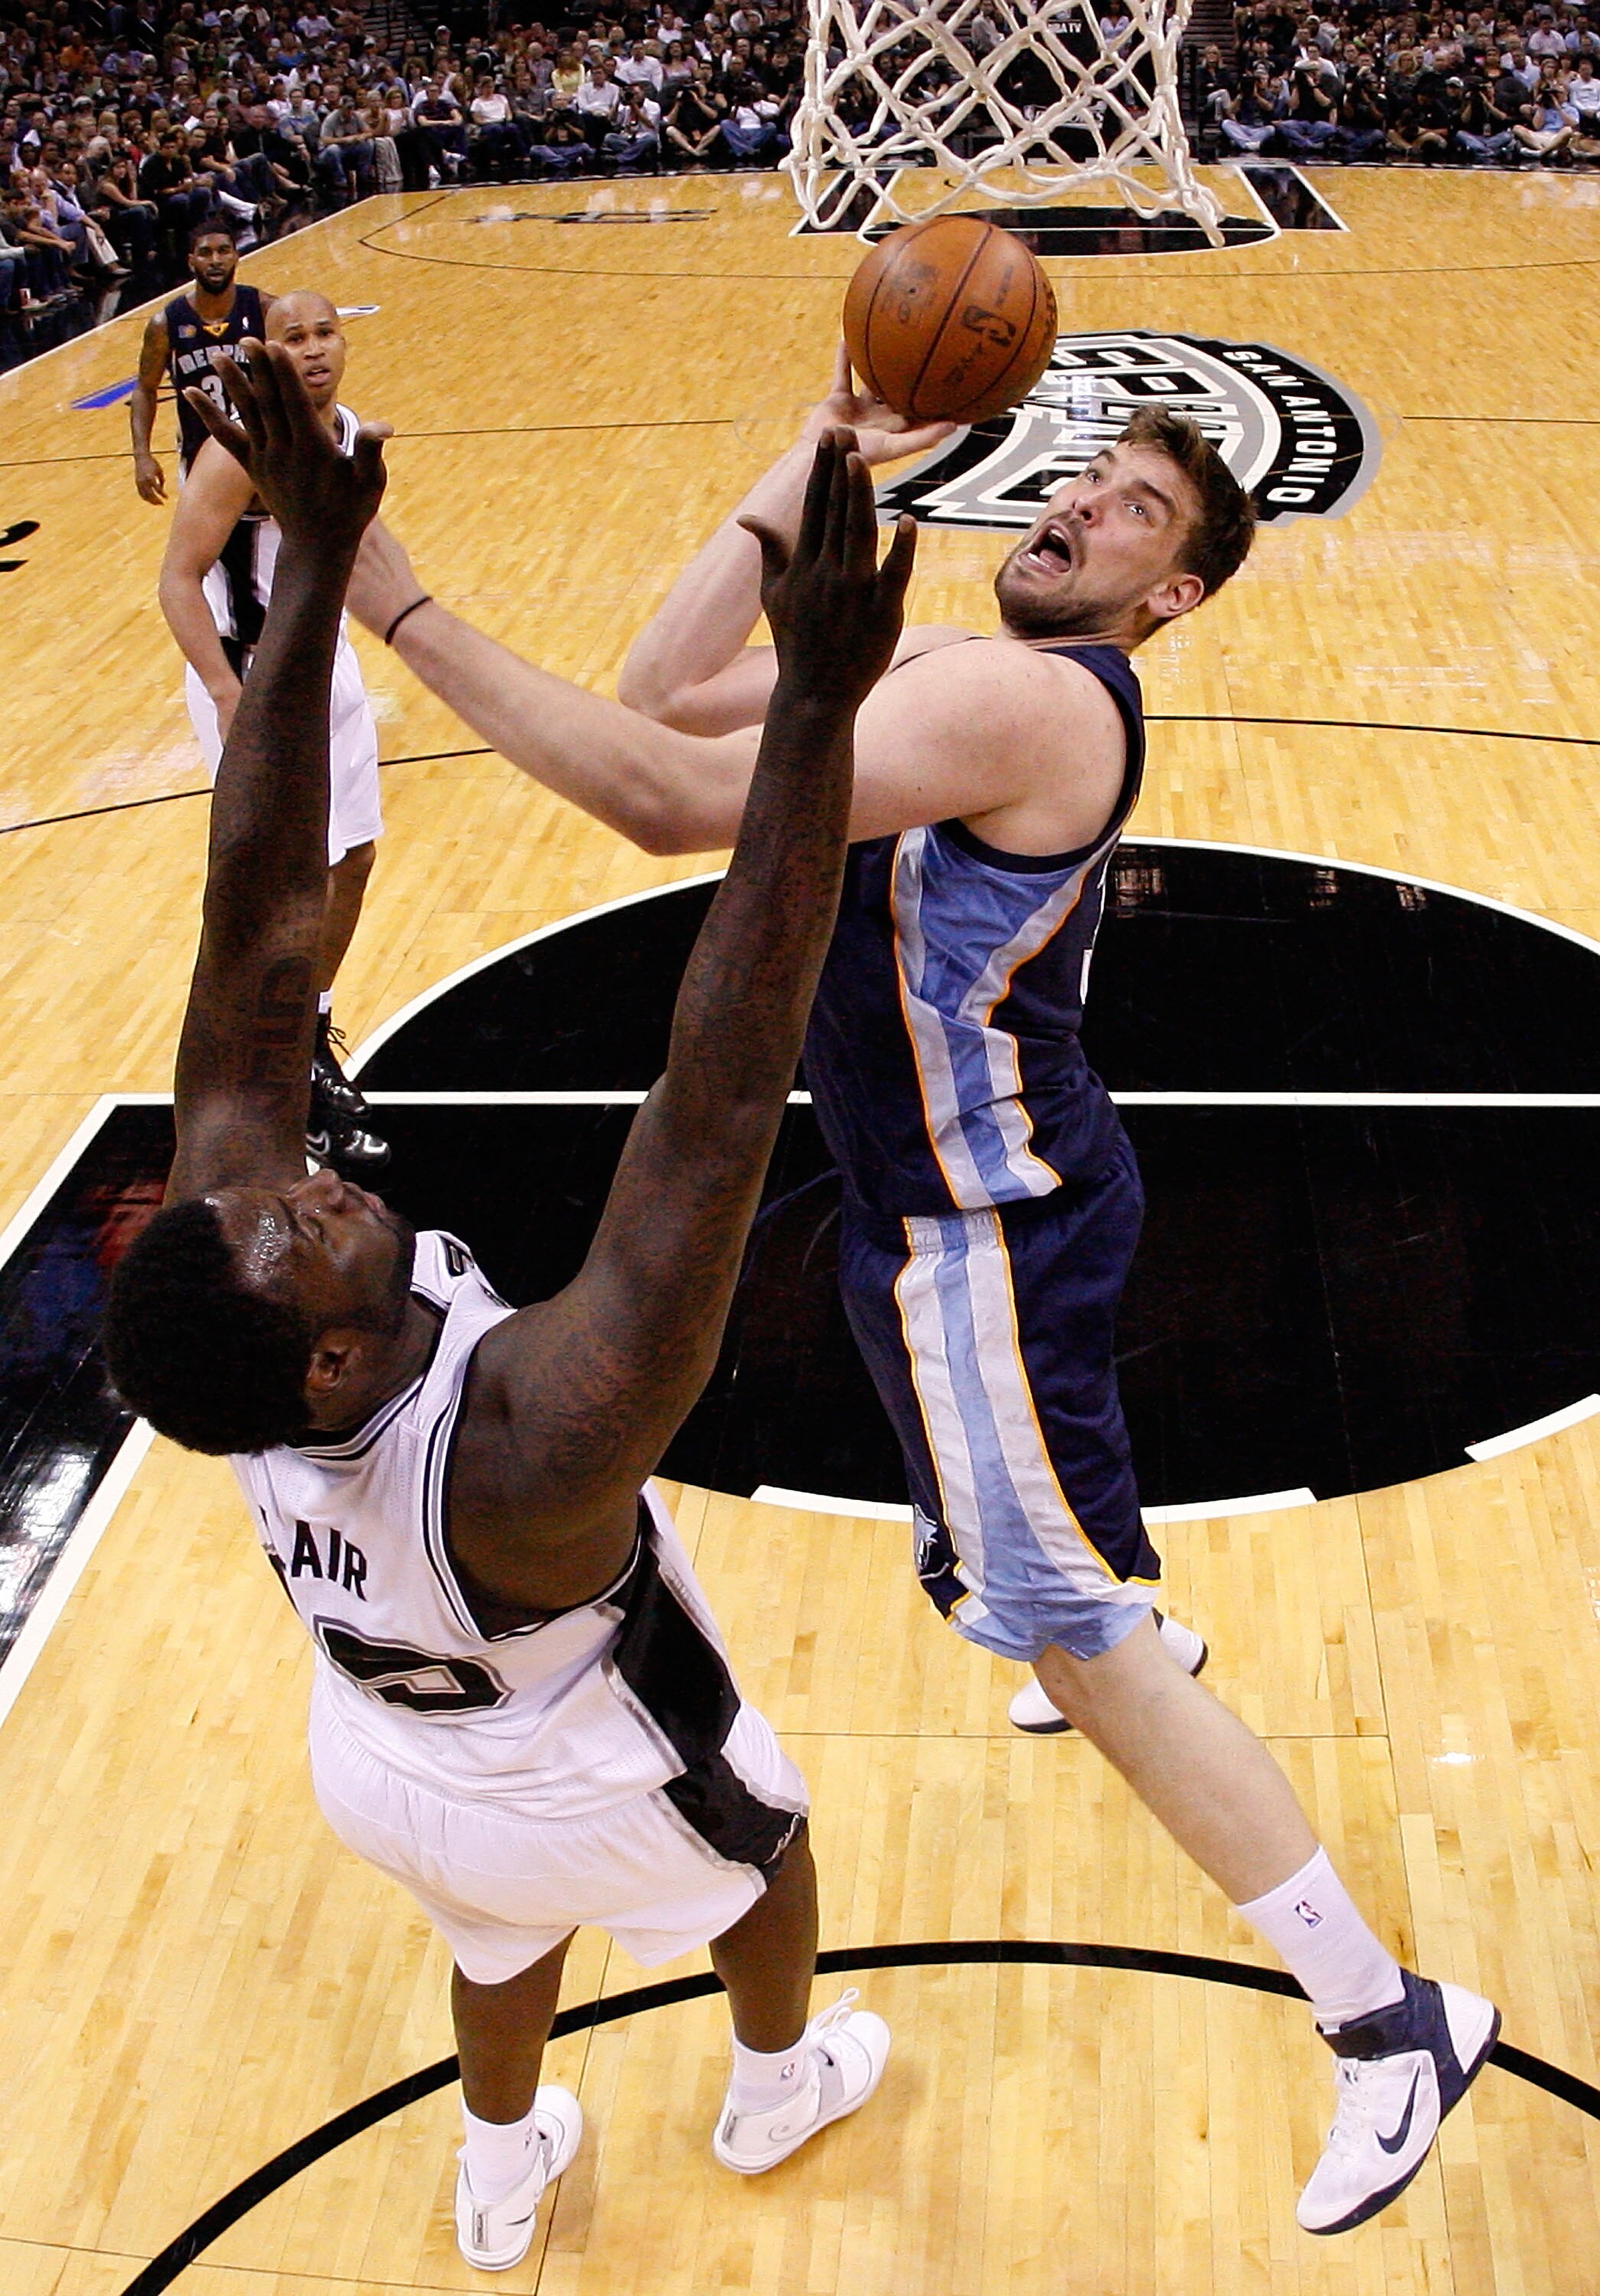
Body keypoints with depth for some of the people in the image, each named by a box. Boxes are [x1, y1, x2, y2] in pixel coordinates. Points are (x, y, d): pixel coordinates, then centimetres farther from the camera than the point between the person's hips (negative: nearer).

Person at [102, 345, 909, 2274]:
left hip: (377, 1759, 4)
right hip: (579, 1792, -4)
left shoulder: (223, 1301, -33)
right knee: (763, 1844, 31)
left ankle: (499, 2181, 65)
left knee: (503, 1934, 36)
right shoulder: (532, 1440, -49)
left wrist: (312, 571, -37)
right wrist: (816, 708, -61)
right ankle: (778, 2090, 62)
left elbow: (255, 960, -34)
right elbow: (717, 1109, -58)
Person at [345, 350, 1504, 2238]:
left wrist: (407, 618, -34)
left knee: (1071, 1634, -1)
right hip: (991, 1193, 10)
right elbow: (670, 693, 2)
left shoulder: (1029, 698, -27)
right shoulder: (950, 661, 4)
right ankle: (1131, 1638, 69)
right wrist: (812, 465, -1)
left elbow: (675, 801, -36)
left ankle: (1392, 2023, 13)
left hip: (983, 1234, -10)